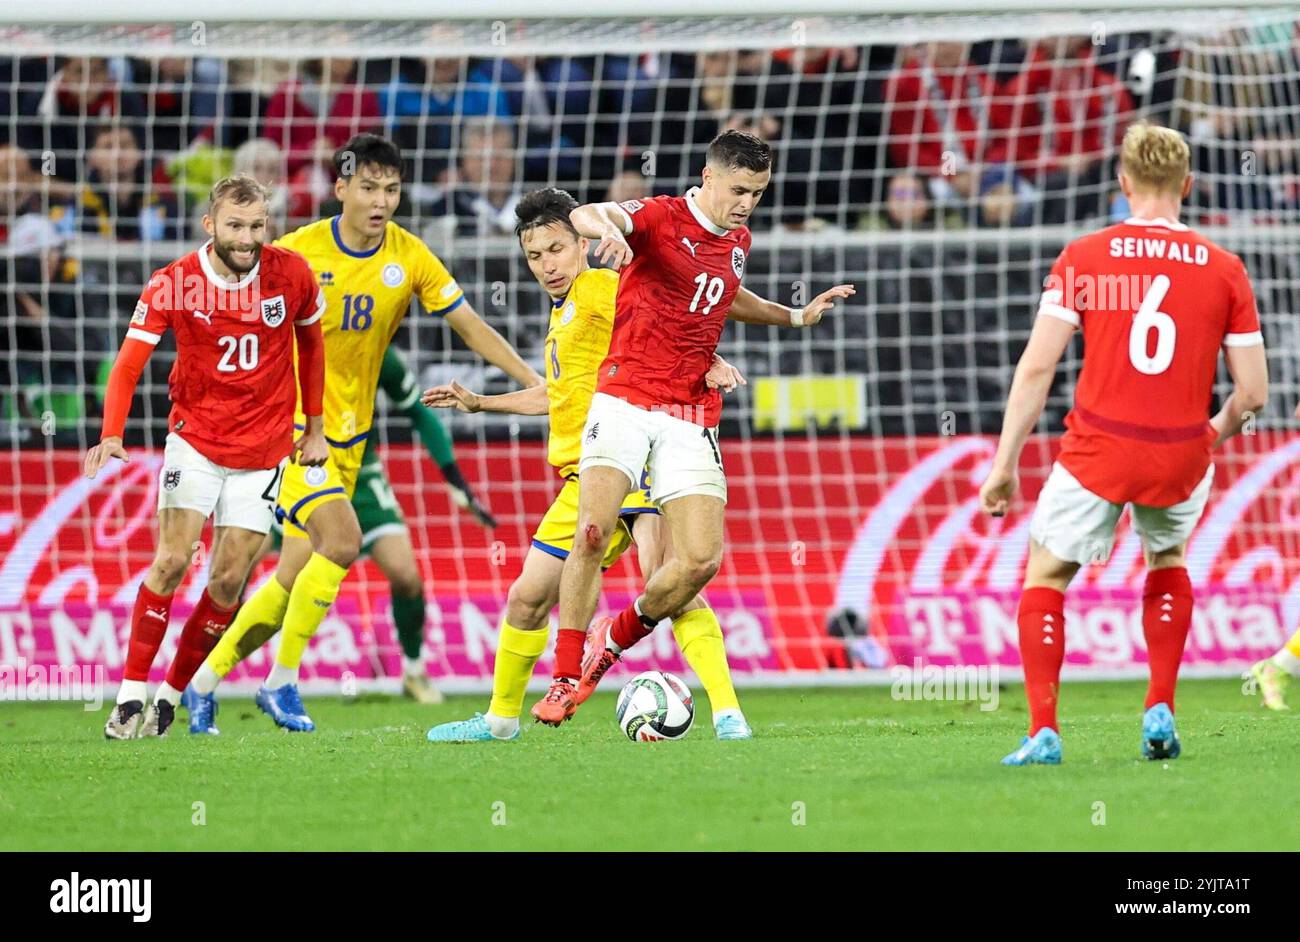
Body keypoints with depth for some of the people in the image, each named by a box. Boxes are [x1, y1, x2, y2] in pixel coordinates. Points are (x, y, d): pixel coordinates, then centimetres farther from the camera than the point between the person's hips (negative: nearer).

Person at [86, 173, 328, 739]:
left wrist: (314, 428, 13)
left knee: (227, 582, -2)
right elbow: (128, 366, -13)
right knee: (171, 561, -14)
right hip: (195, 441, -1)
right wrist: (111, 437, -29)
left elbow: (311, 342, 10)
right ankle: (130, 696, -9)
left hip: (263, 451, 1)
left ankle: (170, 697, 10)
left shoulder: (291, 274, -8)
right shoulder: (172, 283, -13)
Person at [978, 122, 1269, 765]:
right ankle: (1160, 712, 19)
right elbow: (1252, 392, 1)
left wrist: (1004, 464, -3)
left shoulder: (1082, 259, -4)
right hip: (1181, 460, 2)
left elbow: (1036, 366, -8)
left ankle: (1043, 731, 2)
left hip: (1097, 454, -2)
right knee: (1169, 559, 31)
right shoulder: (1224, 270, 1)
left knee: (1045, 575, 16)